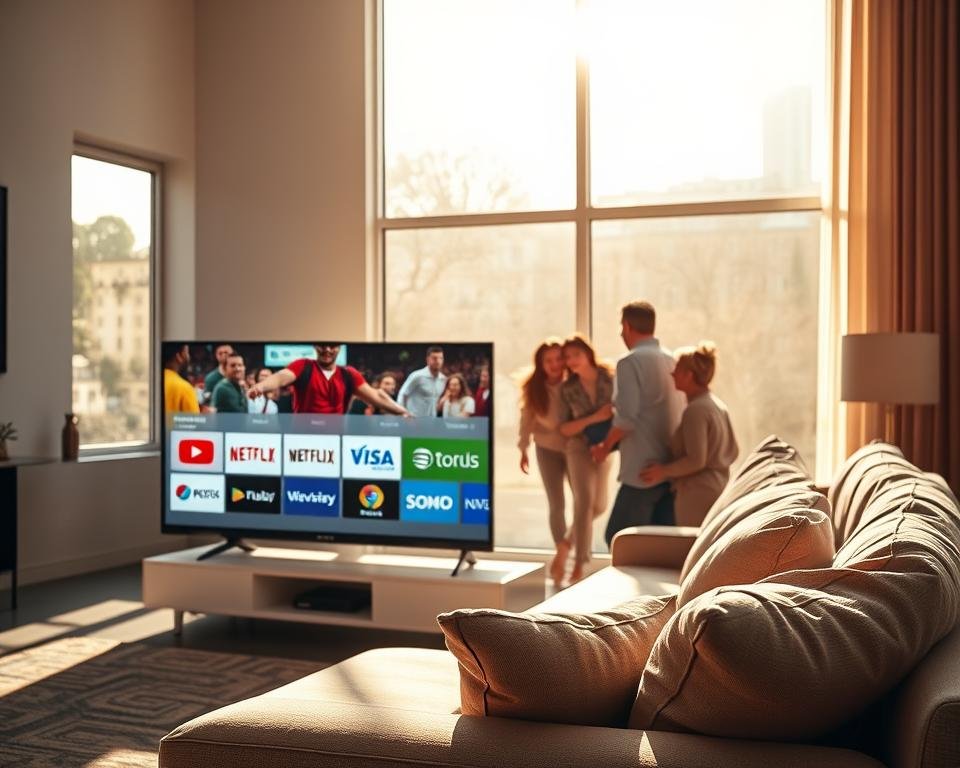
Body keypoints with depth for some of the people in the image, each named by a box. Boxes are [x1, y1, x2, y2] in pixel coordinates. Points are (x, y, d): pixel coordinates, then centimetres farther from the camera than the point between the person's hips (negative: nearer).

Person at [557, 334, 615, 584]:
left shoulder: (610, 380, -7)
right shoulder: (567, 389, -6)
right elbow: (565, 429, -7)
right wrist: (593, 418, -21)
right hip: (579, 448, -2)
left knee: (599, 506, 14)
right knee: (584, 501, -19)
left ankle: (570, 538, 44)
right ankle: (579, 565, -17)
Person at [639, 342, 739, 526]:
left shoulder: (695, 410, -16)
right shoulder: (718, 405, 12)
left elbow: (696, 460, -19)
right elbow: (732, 452, 17)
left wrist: (664, 471, -10)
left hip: (697, 496, -10)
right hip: (719, 489, 10)